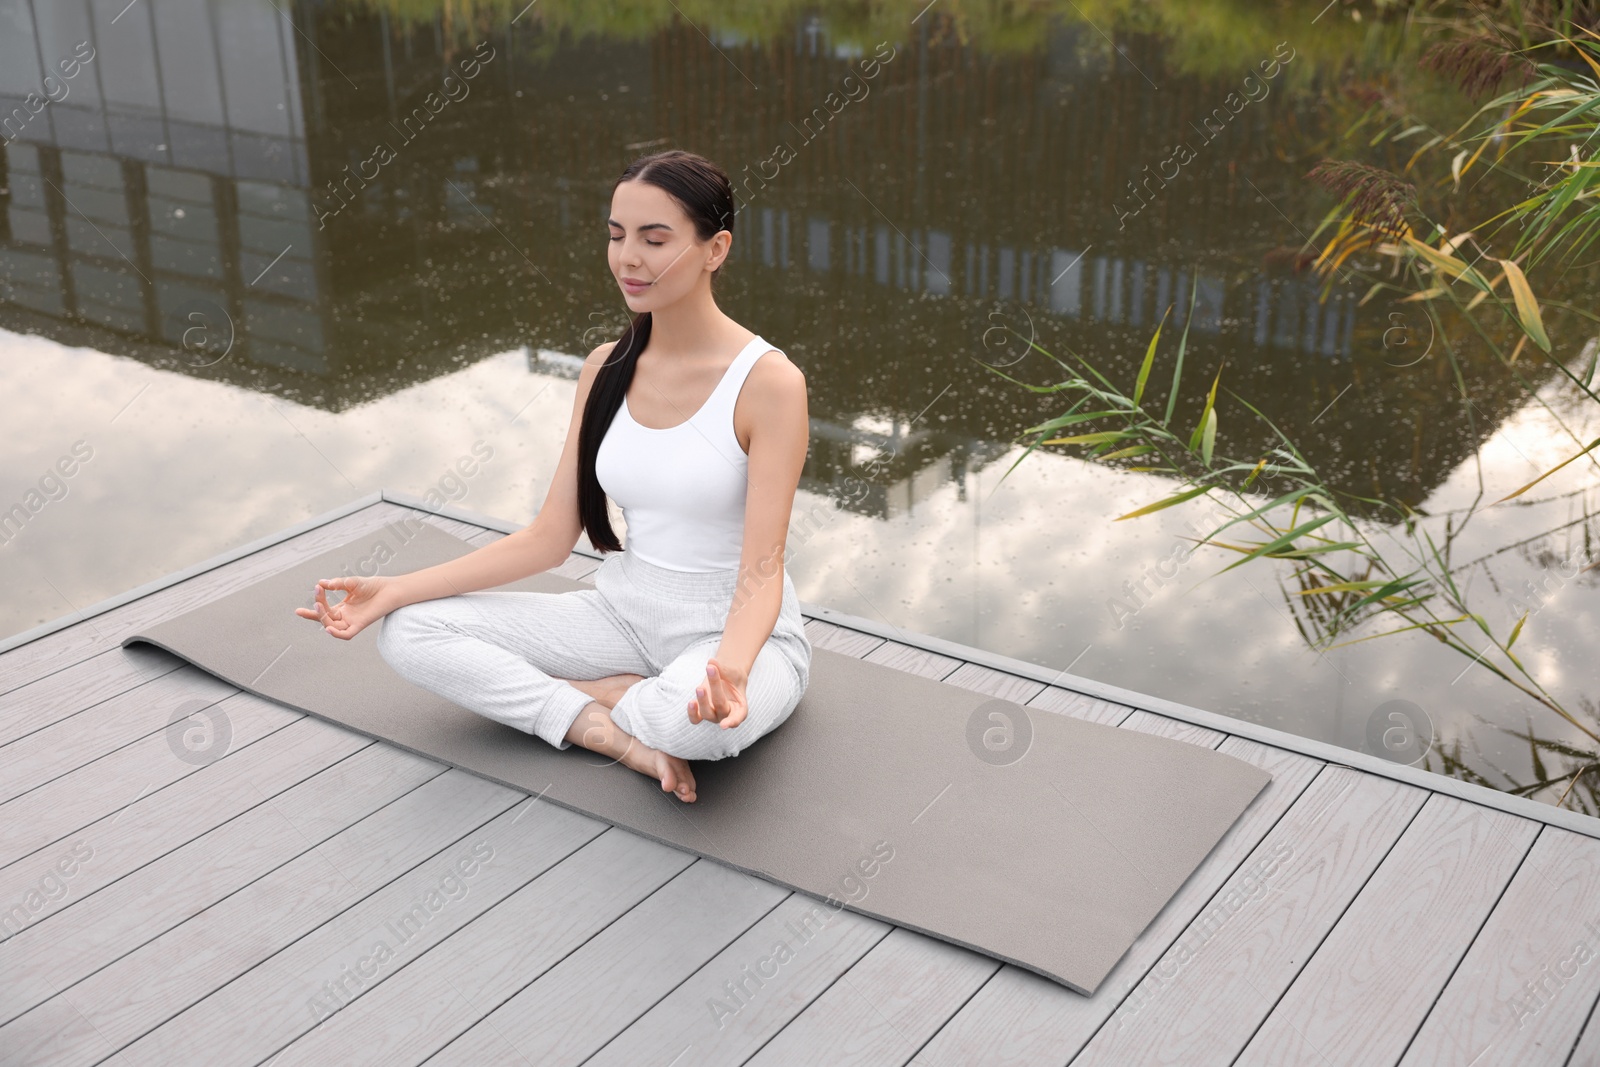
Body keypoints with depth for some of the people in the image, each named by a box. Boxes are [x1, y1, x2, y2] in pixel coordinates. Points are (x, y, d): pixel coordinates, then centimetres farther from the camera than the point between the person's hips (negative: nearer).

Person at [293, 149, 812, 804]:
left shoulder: (767, 382, -17)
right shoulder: (606, 369, 2)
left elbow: (761, 571, -21)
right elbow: (550, 537, 2)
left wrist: (731, 666, -43)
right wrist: (392, 590, -5)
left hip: (733, 630, -5)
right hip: (625, 612, 6)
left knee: (692, 720, -41)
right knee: (409, 633, -9)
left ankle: (570, 697, -7)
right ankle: (617, 733, -16)